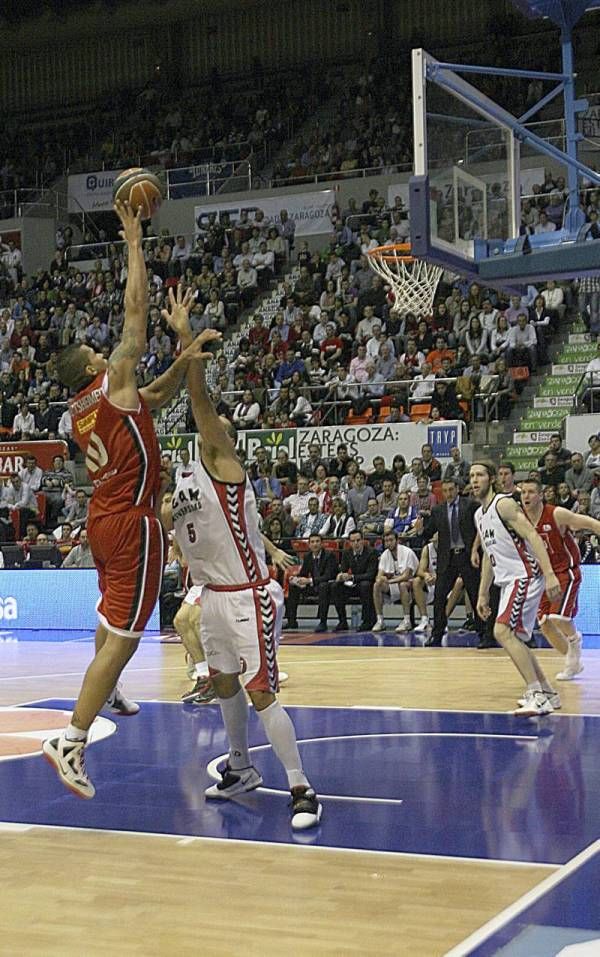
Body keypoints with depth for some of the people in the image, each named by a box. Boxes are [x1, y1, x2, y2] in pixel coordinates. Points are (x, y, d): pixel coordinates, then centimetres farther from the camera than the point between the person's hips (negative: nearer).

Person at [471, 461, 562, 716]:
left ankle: (536, 695, -21)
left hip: (525, 576, -10)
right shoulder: (479, 515, 17)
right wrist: (483, 595, 22)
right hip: (508, 581, 10)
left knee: (503, 632, -21)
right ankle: (546, 693, 26)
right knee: (513, 637, 14)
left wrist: (549, 574, -29)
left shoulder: (504, 504, -11)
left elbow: (533, 537, -20)